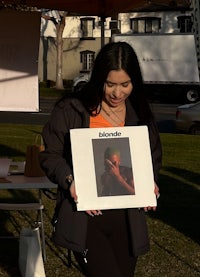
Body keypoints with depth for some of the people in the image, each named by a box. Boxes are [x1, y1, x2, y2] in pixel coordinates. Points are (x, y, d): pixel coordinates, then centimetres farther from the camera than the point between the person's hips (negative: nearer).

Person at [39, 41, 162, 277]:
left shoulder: (140, 114, 6)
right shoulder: (71, 109, -6)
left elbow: (154, 156, 17)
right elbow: (50, 155, -1)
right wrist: (69, 180, -18)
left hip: (127, 219, 5)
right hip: (84, 217, -4)